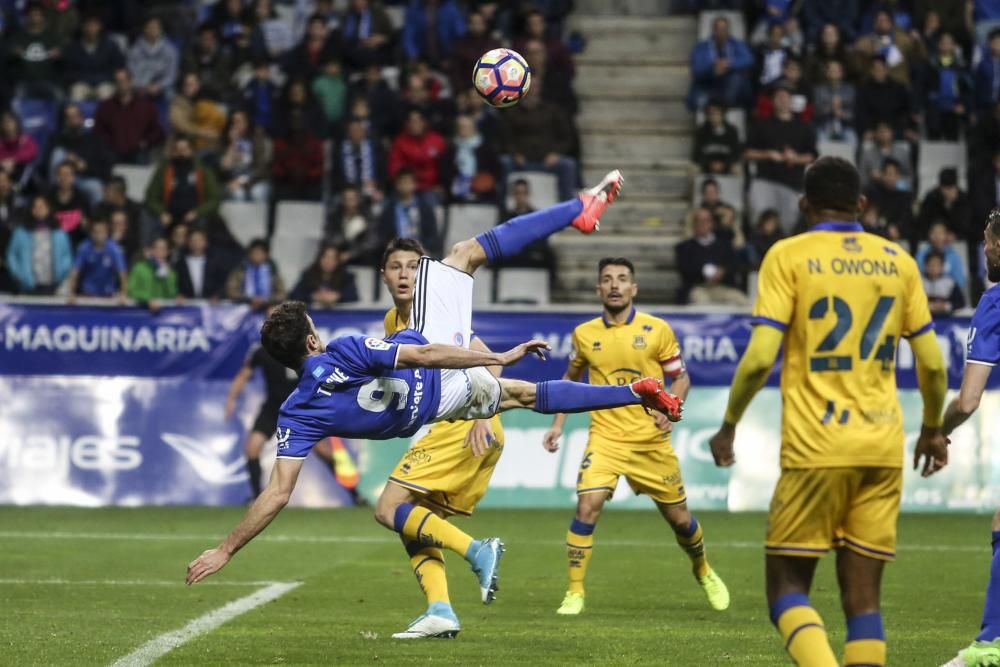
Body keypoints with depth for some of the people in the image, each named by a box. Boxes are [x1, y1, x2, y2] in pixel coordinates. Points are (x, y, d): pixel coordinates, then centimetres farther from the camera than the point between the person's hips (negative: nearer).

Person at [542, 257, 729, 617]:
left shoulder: (657, 330, -3)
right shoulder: (584, 334, 3)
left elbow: (681, 377, 4)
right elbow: (571, 378, 20)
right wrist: (557, 424, 11)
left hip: (651, 440, 0)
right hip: (606, 437, 0)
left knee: (679, 517, 9)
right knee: (587, 507, -20)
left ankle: (703, 572, 39)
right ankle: (574, 593, -10)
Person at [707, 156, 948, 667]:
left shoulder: (788, 256, -3)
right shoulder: (897, 261, 9)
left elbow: (760, 357, -11)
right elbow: (931, 362, 9)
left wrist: (728, 425, 3)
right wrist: (933, 428, 26)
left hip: (815, 449, -3)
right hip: (882, 450, 4)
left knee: (787, 586, 5)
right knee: (863, 595, 7)